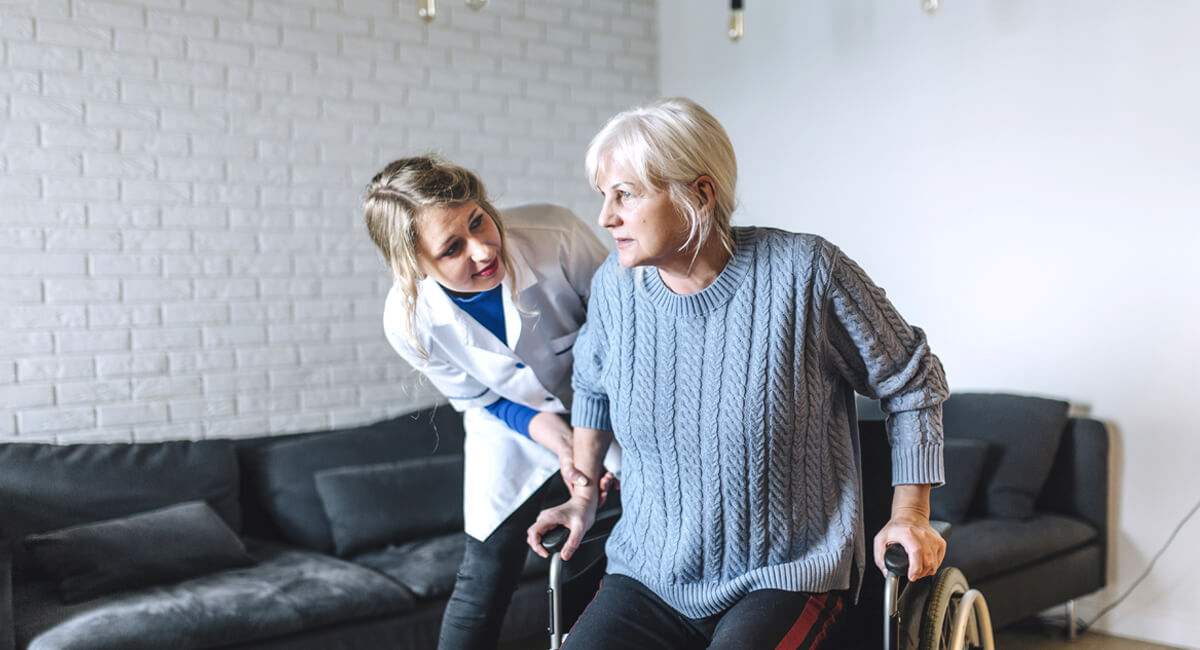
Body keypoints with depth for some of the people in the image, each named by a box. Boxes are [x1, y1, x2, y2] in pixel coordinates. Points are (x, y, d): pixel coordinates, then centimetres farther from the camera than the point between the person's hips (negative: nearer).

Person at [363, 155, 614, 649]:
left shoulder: (555, 236, -34)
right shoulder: (408, 321, -26)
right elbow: (479, 400, -8)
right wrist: (550, 433, -25)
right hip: (513, 429, 0)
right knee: (485, 578, 1)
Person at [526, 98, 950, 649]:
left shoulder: (804, 272, -13)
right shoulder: (615, 283, -1)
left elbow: (912, 382, 1)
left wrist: (910, 514, -2)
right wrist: (584, 492, 19)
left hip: (784, 581, -3)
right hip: (647, 577, 3)